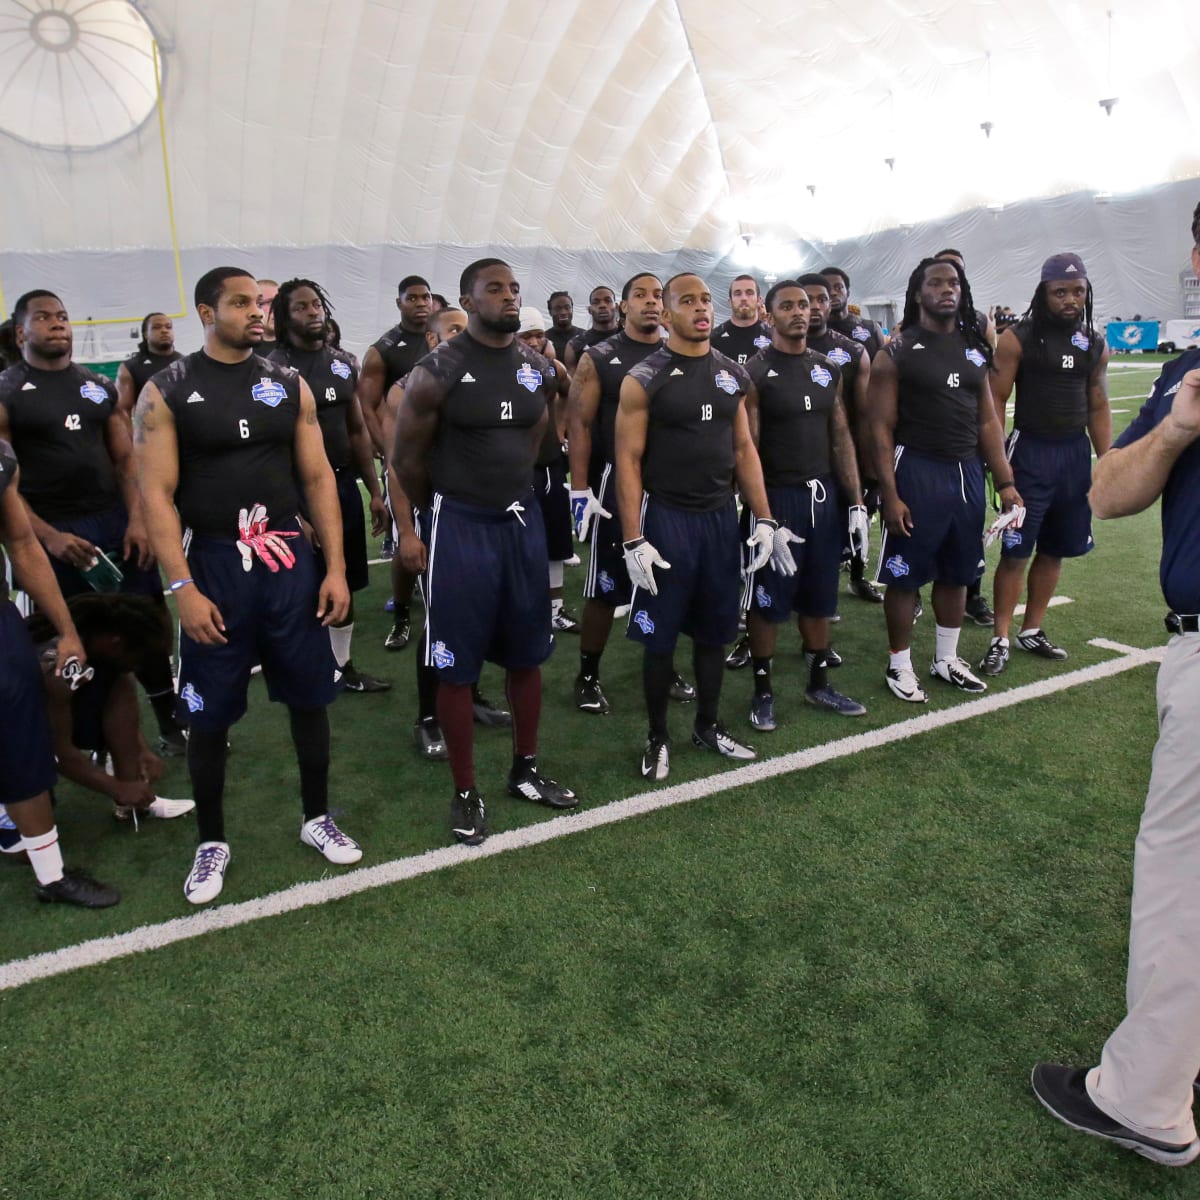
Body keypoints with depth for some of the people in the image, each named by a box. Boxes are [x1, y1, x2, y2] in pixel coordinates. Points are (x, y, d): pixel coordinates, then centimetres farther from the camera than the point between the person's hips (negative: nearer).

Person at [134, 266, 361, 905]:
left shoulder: (289, 384, 6)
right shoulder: (166, 391, -3)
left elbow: (317, 478, 6)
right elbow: (157, 495, -7)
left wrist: (335, 567, -1)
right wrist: (183, 588, -15)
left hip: (288, 559, 3)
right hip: (213, 564, -2)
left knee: (309, 695, 10)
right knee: (209, 713, 6)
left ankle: (317, 817, 29)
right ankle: (211, 841, 25)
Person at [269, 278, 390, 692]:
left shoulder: (343, 364, 9)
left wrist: (374, 492, 10)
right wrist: (292, 513, -19)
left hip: (345, 485, 6)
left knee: (345, 584, 14)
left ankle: (343, 666, 28)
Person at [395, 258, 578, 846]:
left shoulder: (538, 368, 5)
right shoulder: (438, 372, -11)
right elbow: (408, 457, -2)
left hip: (523, 520, 5)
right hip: (461, 527, -5)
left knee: (526, 655, 14)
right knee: (457, 666, 2)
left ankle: (526, 771, 31)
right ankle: (466, 793, 17)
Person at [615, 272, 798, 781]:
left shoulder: (733, 375, 8)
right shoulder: (643, 379, -8)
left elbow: (744, 450, 11)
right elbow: (628, 461, -9)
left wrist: (765, 520, 4)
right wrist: (633, 541, -15)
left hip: (721, 517, 5)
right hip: (666, 518, -5)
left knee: (714, 630, 13)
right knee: (660, 636, 4)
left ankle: (708, 727, 30)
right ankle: (657, 737, 21)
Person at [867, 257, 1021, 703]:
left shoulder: (974, 348, 11)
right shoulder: (897, 352, -5)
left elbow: (987, 421, 12)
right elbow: (881, 428, -10)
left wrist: (1005, 482, 6)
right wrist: (890, 495, -16)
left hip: (967, 472, 6)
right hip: (917, 472, -6)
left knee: (957, 573, 14)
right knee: (906, 574, 2)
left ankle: (947, 659, 30)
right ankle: (899, 665, 17)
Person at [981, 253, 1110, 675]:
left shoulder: (1095, 345, 8)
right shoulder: (1018, 339, -7)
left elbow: (1098, 407, 14)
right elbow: (996, 400, -7)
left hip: (1076, 453, 5)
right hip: (1031, 451, -5)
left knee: (1055, 550, 11)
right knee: (1015, 551, -3)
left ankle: (1032, 631, 24)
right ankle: (1000, 639, 5)